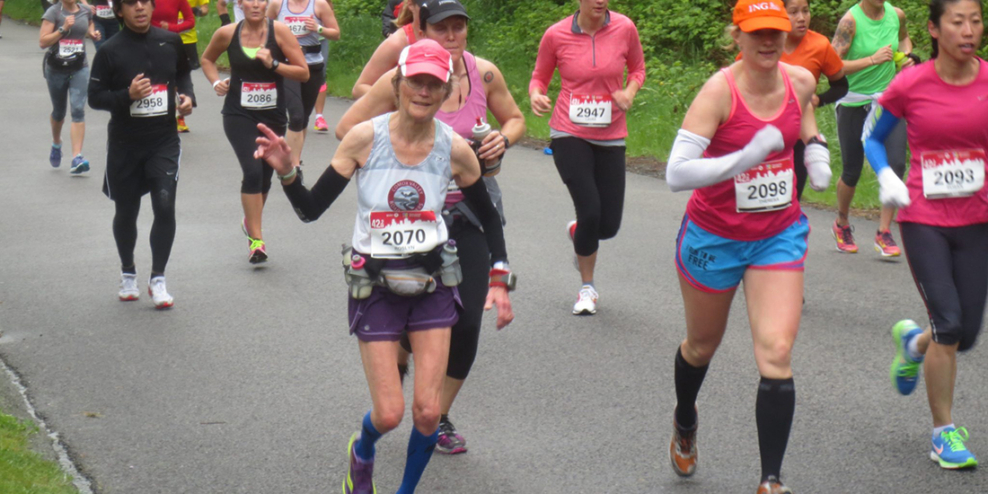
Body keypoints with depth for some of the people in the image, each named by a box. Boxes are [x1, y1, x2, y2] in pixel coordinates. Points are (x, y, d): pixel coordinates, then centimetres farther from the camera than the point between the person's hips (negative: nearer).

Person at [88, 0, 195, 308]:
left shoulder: (170, 41, -1)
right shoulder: (110, 51, -10)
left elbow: (183, 72, 18)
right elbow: (95, 97, -7)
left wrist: (187, 96, -1)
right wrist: (127, 95, -23)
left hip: (164, 141, 1)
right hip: (125, 144, -1)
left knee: (165, 206, -13)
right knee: (126, 212, 13)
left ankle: (157, 279, 2)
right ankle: (128, 273, 37)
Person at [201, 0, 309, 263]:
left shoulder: (279, 31, -7)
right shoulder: (227, 33, -3)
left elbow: (303, 72, -7)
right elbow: (207, 59, 18)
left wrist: (273, 64, -19)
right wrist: (216, 82, 1)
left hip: (273, 115, 2)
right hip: (239, 114, -1)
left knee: (265, 175, 15)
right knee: (253, 171, -19)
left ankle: (251, 221, 43)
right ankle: (256, 240, -12)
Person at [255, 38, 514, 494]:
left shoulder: (454, 149, -7)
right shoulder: (365, 138, -12)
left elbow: (488, 217, 8)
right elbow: (311, 209, -8)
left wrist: (499, 281, 4)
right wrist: (285, 171, -25)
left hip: (433, 286, 2)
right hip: (375, 288, -1)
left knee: (427, 412, -3)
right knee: (389, 414, -3)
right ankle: (361, 453, 34)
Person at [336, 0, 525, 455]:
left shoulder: (484, 74, -3)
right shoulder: (400, 78, -13)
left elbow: (515, 118, 14)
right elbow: (347, 128, -5)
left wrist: (503, 139, -7)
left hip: (471, 210, 3)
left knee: (467, 321, 0)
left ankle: (439, 417, 21)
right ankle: (397, 362, 39)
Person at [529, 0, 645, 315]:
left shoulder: (624, 29, -3)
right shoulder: (556, 35, -6)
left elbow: (637, 68, 14)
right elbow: (540, 76, 8)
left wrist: (630, 92, -7)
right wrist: (536, 95, -14)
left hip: (610, 138, 2)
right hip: (570, 135, -2)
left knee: (609, 225, 2)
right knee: (590, 212, -14)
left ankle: (577, 232, 42)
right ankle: (587, 287, 12)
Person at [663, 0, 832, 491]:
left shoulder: (801, 81, -7)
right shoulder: (720, 90, -23)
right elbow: (676, 173, -32)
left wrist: (816, 150, -1)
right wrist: (744, 158, -42)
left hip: (779, 235, 3)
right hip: (714, 237, -2)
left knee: (776, 353, -12)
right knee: (702, 346, 19)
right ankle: (685, 423, 52)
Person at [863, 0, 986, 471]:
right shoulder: (909, 86, -8)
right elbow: (872, 137, 6)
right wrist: (886, 177, -11)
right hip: (923, 220, -3)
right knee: (949, 325, -10)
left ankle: (912, 342, 42)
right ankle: (944, 431, 10)